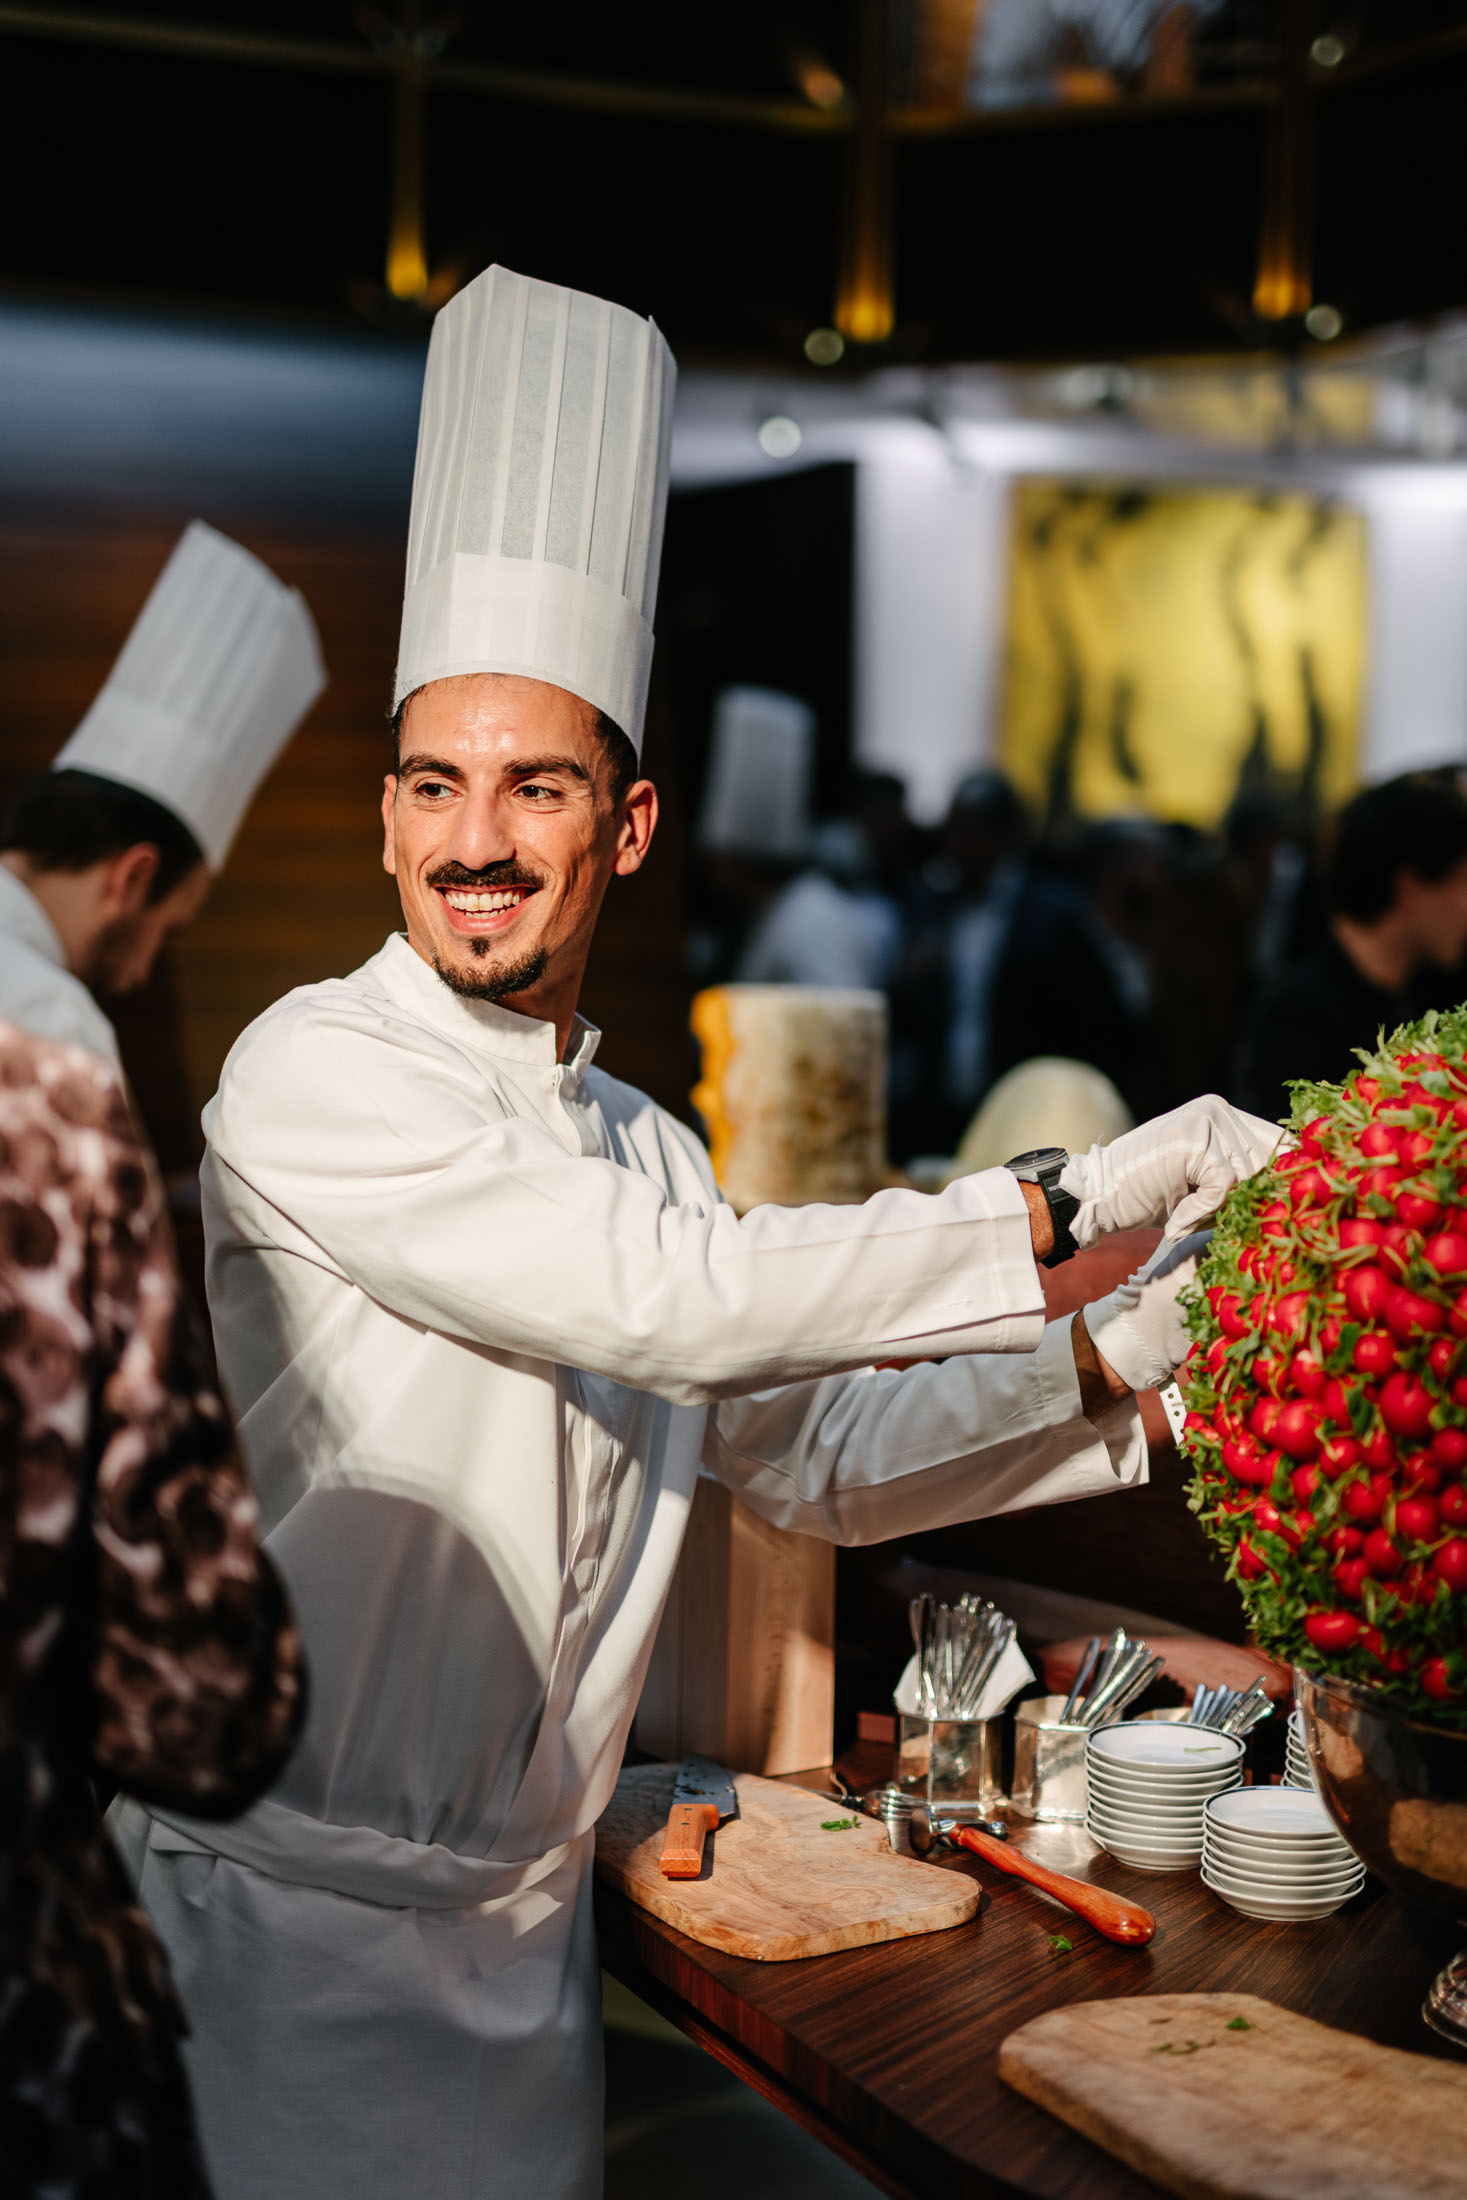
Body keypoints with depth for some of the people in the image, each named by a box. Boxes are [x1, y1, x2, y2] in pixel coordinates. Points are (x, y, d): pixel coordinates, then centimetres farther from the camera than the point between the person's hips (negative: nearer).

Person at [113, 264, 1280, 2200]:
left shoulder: (641, 1145, 7)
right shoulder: (313, 1077, -15)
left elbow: (817, 1459, 11)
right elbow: (661, 1299, -24)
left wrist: (1124, 1359, -2)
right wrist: (1066, 1206, -19)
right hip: (289, 1912, -6)